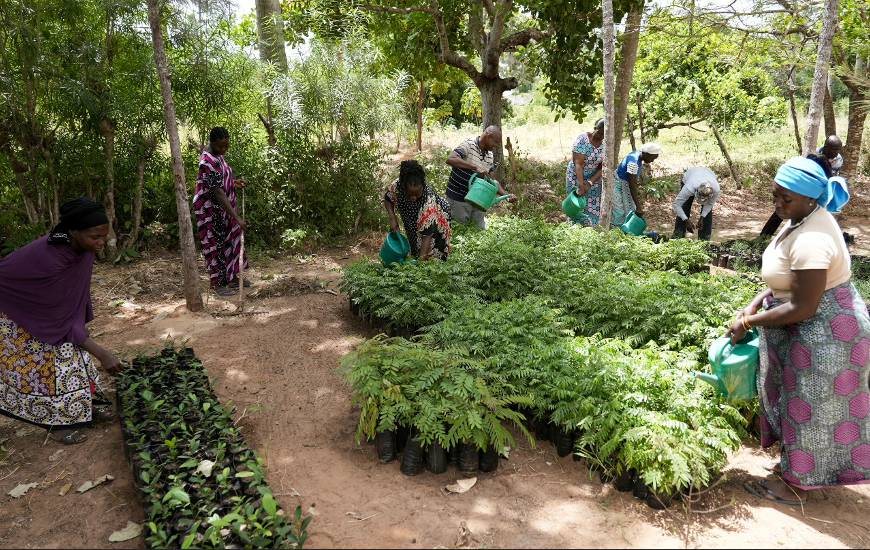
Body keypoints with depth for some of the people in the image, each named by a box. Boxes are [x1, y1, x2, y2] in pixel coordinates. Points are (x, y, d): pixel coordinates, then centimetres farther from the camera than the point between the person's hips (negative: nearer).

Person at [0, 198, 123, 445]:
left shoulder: (79, 245, -22)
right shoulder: (50, 259, -43)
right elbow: (60, 319, -34)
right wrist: (101, 354, -35)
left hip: (52, 303, 7)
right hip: (21, 310, -7)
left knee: (68, 351, 10)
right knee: (38, 362, 0)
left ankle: (81, 405, 23)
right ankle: (56, 421, 14)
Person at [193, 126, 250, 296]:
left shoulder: (216, 152, 3)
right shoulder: (208, 162, -28)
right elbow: (218, 193, -34)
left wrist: (234, 182, 4)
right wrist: (237, 218, -36)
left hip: (222, 207, 10)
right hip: (209, 209, -10)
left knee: (231, 239, 16)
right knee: (215, 244, 0)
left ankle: (233, 278, 29)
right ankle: (217, 285, 11)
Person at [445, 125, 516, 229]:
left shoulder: (489, 155, 9)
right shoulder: (469, 144, -15)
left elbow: (491, 180, 13)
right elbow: (450, 159, -31)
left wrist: (506, 194, -3)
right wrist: (475, 167, -37)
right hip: (458, 200, -7)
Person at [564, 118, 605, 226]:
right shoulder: (582, 139, -20)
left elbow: (602, 167, -9)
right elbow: (578, 162, -26)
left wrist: (590, 183, -19)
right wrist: (580, 184, -34)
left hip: (593, 178, 3)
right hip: (576, 176, -3)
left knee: (592, 207, 2)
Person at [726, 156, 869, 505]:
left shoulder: (810, 241, -31)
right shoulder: (801, 218, 1)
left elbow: (801, 309, -27)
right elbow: (791, 278, 11)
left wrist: (748, 323, -17)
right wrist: (755, 304, 1)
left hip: (824, 334, -10)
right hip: (813, 328, 10)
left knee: (807, 407, 6)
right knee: (800, 402, 23)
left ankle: (796, 486, 25)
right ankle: (795, 463, 42)